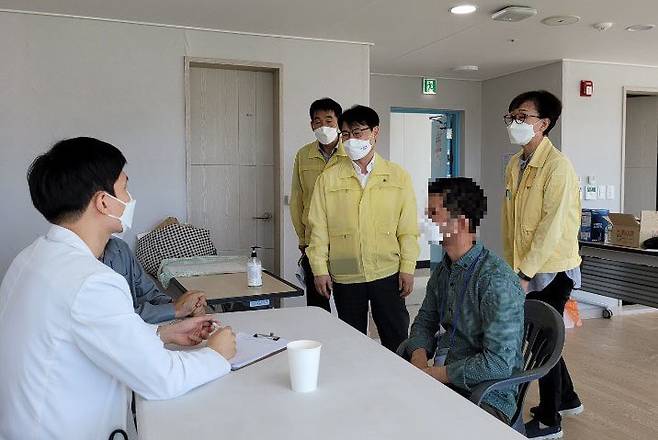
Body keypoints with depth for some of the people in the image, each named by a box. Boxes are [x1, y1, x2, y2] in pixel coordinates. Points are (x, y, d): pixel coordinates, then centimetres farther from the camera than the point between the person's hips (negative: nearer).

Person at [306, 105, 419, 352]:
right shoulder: (329, 178, 3)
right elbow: (319, 227, 1)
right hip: (344, 276, 1)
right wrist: (320, 270, -3)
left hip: (387, 273, 0)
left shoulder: (398, 177, 3)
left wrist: (407, 268, -3)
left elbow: (408, 227, 1)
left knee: (397, 340, 8)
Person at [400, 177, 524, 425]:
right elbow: (424, 322, 15)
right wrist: (419, 359, -6)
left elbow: (499, 363, -25)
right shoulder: (443, 270, 6)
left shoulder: (497, 281, -22)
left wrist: (434, 374, -18)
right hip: (444, 379, 8)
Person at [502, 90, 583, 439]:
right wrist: (513, 267, 9)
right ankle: (567, 398, 42)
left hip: (551, 271, -7)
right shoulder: (514, 165, 7)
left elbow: (552, 228, -21)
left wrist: (525, 273, -19)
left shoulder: (557, 165, -17)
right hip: (525, 269, 8)